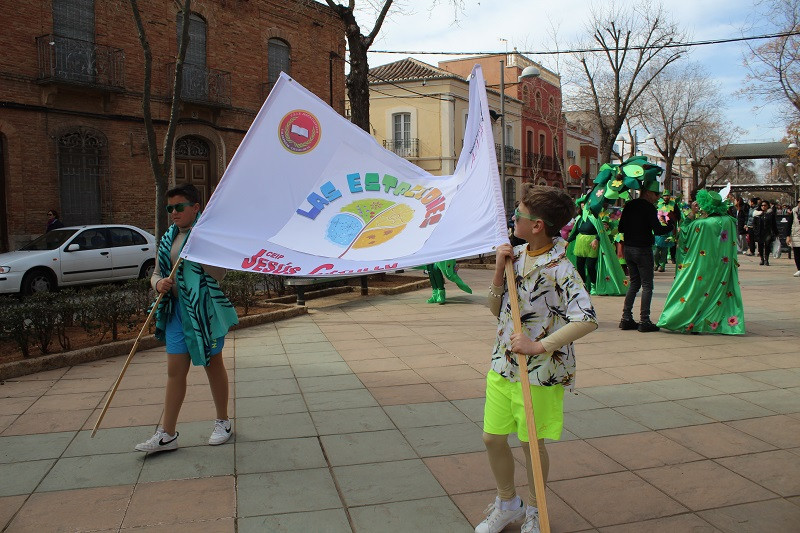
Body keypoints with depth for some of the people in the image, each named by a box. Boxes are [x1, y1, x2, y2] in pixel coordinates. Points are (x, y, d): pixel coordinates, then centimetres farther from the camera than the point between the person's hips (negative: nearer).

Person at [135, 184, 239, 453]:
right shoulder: (168, 239, 11)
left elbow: (219, 273, -16)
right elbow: (156, 272, 16)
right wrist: (158, 282, -6)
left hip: (205, 309, -5)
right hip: (177, 310, 6)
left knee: (213, 364, 9)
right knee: (175, 371, 6)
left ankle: (223, 423, 26)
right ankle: (167, 434, 13)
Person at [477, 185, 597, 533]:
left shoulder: (560, 269, -18)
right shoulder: (516, 256, 3)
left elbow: (587, 321, -28)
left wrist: (540, 345, -32)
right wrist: (499, 271, -6)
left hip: (539, 373, -6)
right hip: (502, 366, 7)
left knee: (531, 443, 10)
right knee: (493, 438, 13)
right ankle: (507, 504, 37)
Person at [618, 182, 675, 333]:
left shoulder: (629, 205, 9)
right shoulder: (649, 208, -12)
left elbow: (621, 228, 11)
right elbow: (658, 230, -18)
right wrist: (671, 222, -4)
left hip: (628, 249, 7)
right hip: (643, 249, -7)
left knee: (634, 283, 15)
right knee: (647, 285, 0)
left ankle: (626, 319, 11)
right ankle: (644, 321, -2)